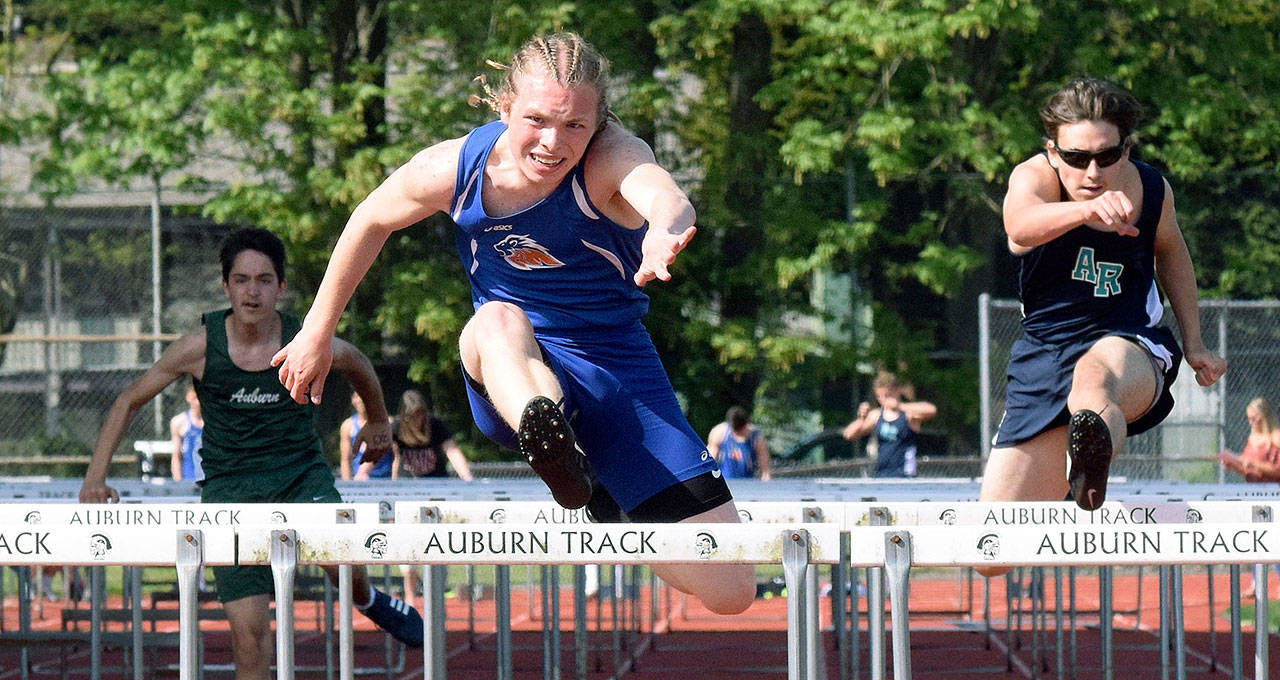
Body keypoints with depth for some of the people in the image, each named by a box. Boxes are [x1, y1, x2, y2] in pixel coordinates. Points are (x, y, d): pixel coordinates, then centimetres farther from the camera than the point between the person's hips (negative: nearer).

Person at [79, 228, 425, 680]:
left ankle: (368, 601, 7)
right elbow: (129, 402, 2)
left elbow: (358, 366, 14)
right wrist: (95, 476, -7)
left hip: (301, 474, 0)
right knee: (249, 634, -9)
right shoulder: (200, 348, -11)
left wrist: (378, 421, 31)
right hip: (230, 488, 0)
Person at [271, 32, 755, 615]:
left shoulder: (612, 159, -23)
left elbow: (665, 196, -48)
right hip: (511, 371, 0)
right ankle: (542, 437, -74)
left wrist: (665, 232, -74)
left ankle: (608, 504, 22)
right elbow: (372, 221, 7)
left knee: (729, 595, -9)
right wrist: (318, 331, 15)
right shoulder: (455, 168, -15)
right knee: (499, 321, -41)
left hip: (615, 369, 0)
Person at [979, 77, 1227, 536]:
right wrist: (1088, 208, -60)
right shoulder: (1033, 177, -13)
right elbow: (1020, 225, -40)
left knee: (1094, 376, -43)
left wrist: (1193, 343, 18)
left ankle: (1093, 458, -78)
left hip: (1131, 347, -1)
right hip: (1045, 355, 1)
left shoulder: (1152, 189, -2)